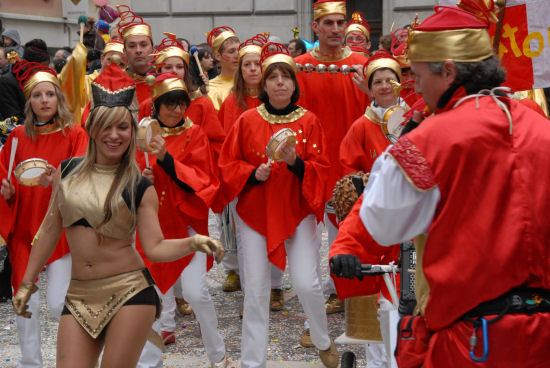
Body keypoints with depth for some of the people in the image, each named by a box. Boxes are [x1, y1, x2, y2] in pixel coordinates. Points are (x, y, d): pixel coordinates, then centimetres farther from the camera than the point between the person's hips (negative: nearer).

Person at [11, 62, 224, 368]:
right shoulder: (68, 171, 7)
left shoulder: (141, 187, -2)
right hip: (79, 296, 3)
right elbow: (51, 229, 14)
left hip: (129, 292, -3)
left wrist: (192, 243, -24)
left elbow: (155, 247, -7)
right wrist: (27, 282, 16)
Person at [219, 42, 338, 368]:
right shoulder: (248, 121, 2)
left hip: (298, 212, -1)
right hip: (255, 213, 1)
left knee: (307, 284, -11)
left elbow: (321, 170, -2)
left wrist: (296, 162, -20)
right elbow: (228, 165, 5)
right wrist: (253, 173, -13)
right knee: (256, 291, 2)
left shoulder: (308, 121, 0)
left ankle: (323, 341, 20)